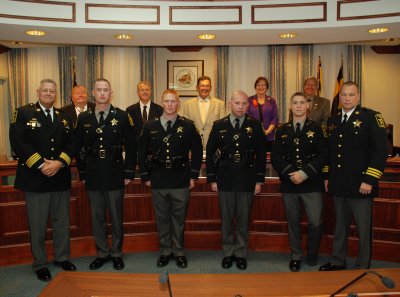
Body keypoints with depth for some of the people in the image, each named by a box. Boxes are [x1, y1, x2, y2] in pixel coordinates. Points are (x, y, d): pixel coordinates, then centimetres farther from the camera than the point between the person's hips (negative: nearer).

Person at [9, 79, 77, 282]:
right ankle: (39, 264, 20)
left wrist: (59, 163, -11)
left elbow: (71, 143, 5)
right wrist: (41, 165, -16)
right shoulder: (23, 113, 0)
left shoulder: (64, 117, 12)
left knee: (62, 221, 13)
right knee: (37, 225, 5)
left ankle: (62, 257, 29)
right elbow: (18, 143, -10)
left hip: (60, 178, 4)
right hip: (35, 177, -4)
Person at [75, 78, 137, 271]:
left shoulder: (122, 116, -1)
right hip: (92, 175, 2)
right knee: (97, 217, 11)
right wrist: (82, 173, 5)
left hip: (115, 174, -2)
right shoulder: (83, 118, 7)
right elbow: (79, 148, 9)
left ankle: (116, 253, 23)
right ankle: (102, 253, 26)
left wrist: (129, 173, -4)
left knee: (116, 217, 7)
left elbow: (130, 146, -1)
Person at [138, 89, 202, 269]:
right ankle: (165, 251, 27)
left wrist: (193, 175, 0)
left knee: (179, 218, 9)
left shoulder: (188, 126, -1)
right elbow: (142, 152, 8)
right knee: (162, 218, 11)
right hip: (158, 180, 1)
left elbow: (197, 151, 4)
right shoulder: (150, 127, 3)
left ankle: (179, 252, 25)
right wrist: (145, 176, 4)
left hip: (181, 180, -1)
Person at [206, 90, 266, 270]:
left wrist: (259, 180, -1)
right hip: (225, 179, 1)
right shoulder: (219, 126, 2)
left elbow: (261, 154, 2)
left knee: (243, 219, 8)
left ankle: (241, 254, 24)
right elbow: (210, 153, 5)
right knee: (226, 218, 10)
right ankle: (228, 252, 26)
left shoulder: (255, 126, 1)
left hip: (247, 179, 0)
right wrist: (212, 179, 2)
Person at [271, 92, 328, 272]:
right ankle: (295, 256, 26)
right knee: (293, 222, 9)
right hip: (289, 184, 2)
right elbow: (275, 157, 3)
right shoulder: (282, 131, 9)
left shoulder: (316, 129, 4)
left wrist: (305, 173, -16)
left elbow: (323, 156, -5)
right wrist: (290, 174, -12)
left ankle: (312, 254, 23)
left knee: (316, 223, -3)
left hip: (312, 184, -2)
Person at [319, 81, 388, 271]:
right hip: (338, 185, 5)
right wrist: (327, 176, 12)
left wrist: (369, 180, -16)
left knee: (364, 229, 6)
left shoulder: (371, 117, -6)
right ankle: (337, 262, 31)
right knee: (340, 226, 17)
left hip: (360, 185, -5)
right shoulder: (332, 120, 11)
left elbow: (381, 151, -12)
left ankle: (363, 268, 21)